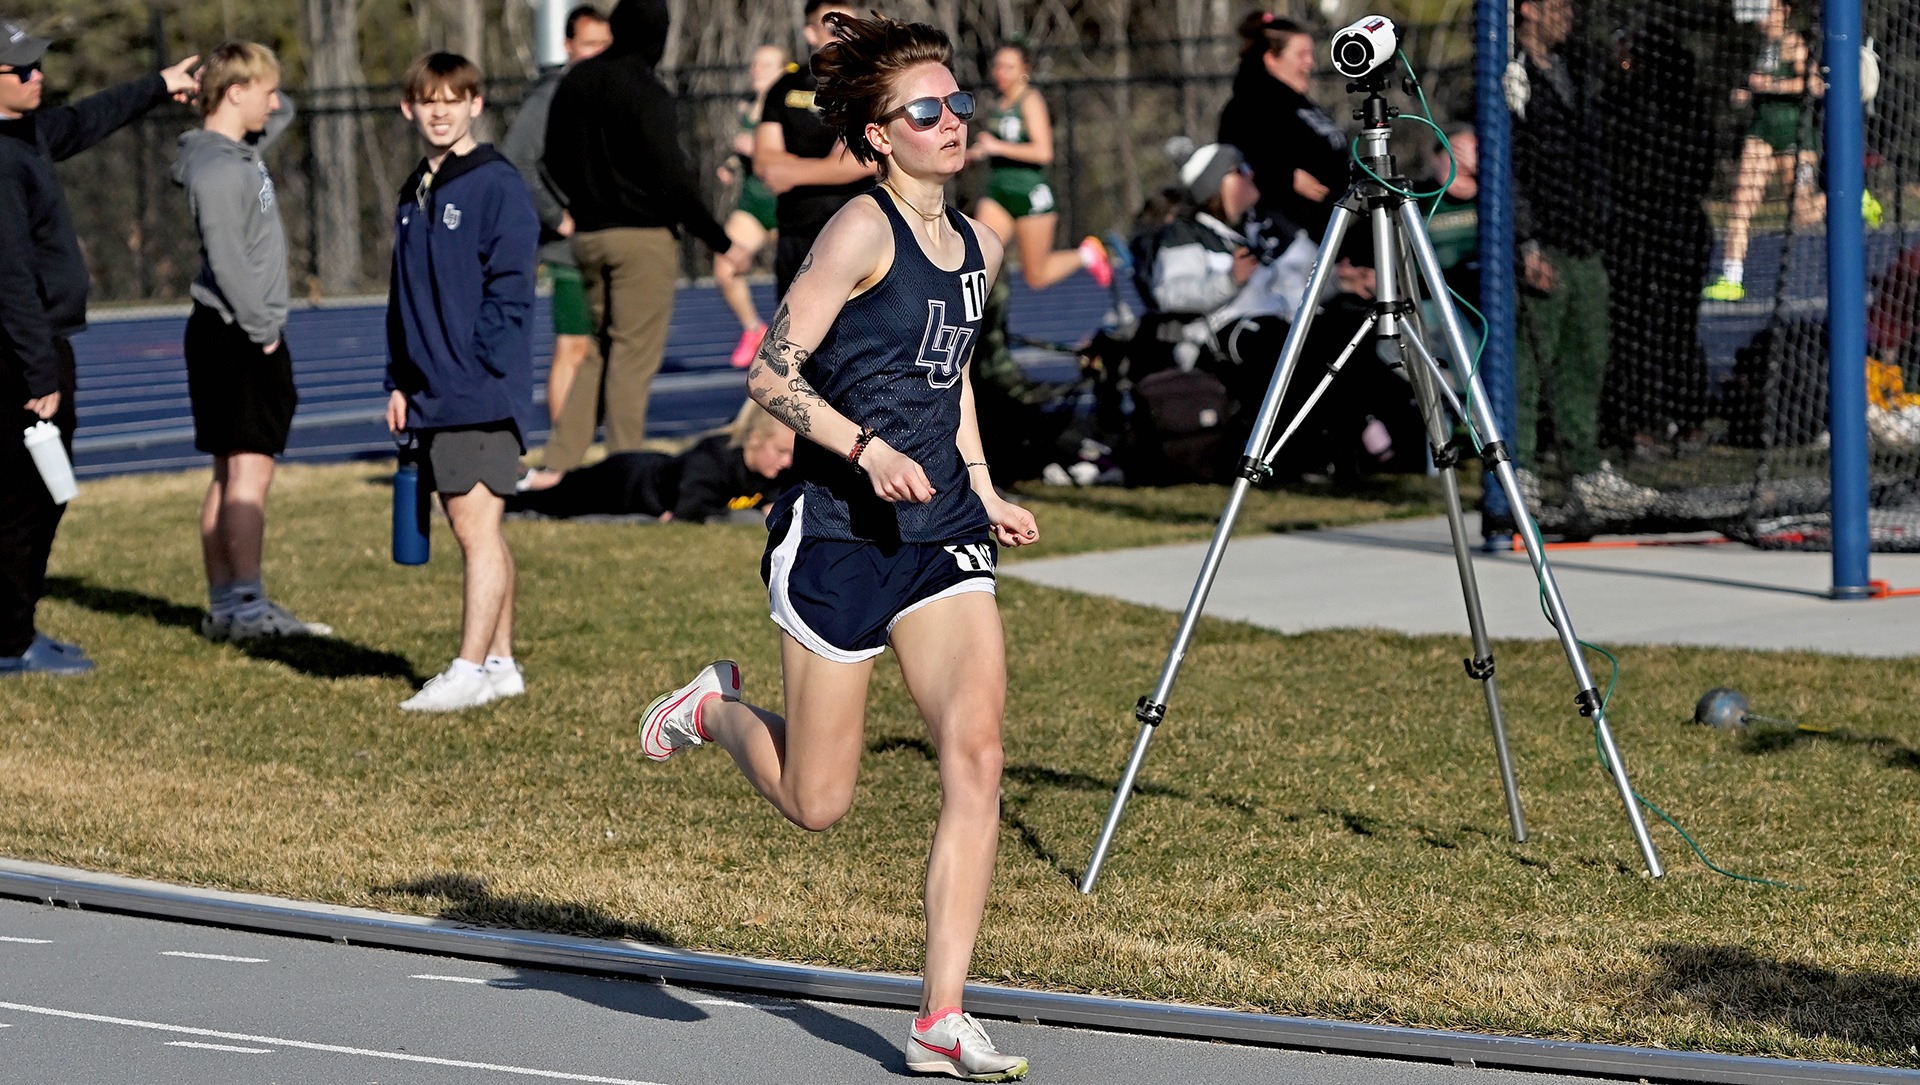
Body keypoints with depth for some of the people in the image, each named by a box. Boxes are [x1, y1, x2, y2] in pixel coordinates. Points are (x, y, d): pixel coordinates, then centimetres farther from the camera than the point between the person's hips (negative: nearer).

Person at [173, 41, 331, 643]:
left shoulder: (243, 150, 13)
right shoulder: (217, 170, -17)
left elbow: (283, 113, 31)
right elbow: (227, 260, -22)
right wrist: (264, 333, -18)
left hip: (247, 334, 10)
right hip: (234, 335, -10)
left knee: (230, 474, 11)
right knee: (250, 469, -13)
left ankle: (223, 605, 14)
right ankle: (248, 604, -17)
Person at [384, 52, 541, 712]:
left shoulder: (497, 186, -9)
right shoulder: (414, 196, 15)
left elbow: (510, 288, -12)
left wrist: (483, 371, -16)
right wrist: (398, 382, 14)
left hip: (484, 393, -8)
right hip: (431, 397, 8)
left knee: (477, 528, -9)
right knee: (473, 530, 12)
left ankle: (471, 670, -10)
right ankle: (501, 663, 18)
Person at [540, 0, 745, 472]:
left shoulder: (575, 82, 9)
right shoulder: (647, 95, -14)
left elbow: (554, 162, 18)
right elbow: (672, 179, -17)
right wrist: (720, 241, -10)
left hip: (588, 236, 7)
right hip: (643, 238, -7)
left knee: (594, 350, 14)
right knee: (634, 355, -3)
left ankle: (560, 461, 7)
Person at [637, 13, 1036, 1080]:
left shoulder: (978, 245, 11)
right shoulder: (862, 232, -11)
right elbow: (772, 374, -12)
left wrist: (986, 494, 17)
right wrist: (866, 448, -24)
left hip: (943, 531, 6)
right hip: (840, 531, -6)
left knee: (976, 752, -11)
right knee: (818, 802, 3)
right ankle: (719, 708, 37)